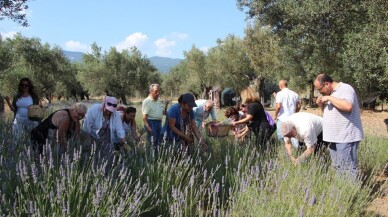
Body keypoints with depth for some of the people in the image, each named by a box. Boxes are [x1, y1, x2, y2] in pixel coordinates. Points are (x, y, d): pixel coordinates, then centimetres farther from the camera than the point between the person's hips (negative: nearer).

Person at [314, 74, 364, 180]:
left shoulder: (345, 89, -11)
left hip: (346, 137, -10)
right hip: (335, 137, 10)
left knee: (348, 167, -9)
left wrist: (329, 98, -20)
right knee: (337, 167, 14)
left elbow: (348, 106, -28)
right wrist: (322, 105, 7)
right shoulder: (331, 93, 17)